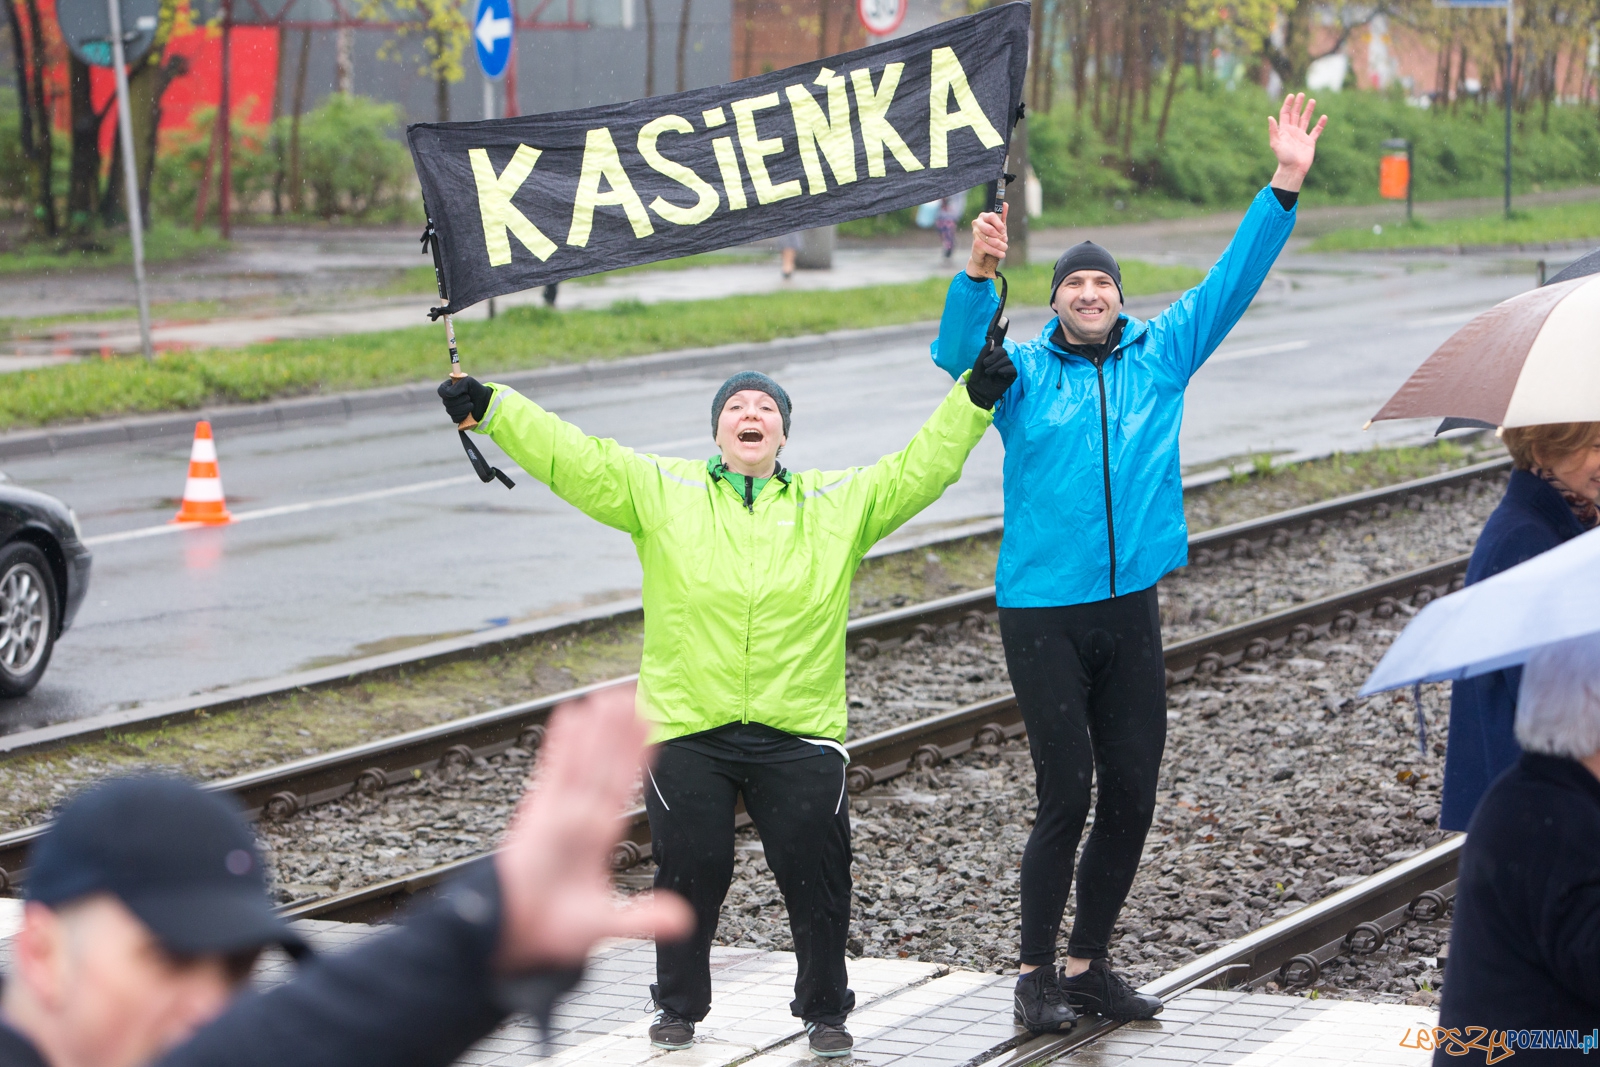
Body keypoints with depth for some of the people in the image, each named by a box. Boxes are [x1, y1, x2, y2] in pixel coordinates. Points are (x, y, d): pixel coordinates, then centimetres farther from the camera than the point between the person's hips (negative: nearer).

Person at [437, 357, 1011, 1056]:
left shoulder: (839, 502, 10)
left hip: (799, 732, 0)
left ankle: (824, 1010, 21)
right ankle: (679, 1008, 25)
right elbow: (571, 458, 1)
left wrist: (972, 398, -1)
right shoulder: (661, 491, 7)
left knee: (816, 877, 2)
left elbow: (918, 471, 9)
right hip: (687, 730, 0)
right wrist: (490, 407, -8)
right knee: (689, 874, 6)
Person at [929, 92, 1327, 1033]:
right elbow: (958, 353, -16)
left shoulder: (1160, 355, 10)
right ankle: (1037, 972, 7)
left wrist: (1286, 187, -1)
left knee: (1132, 797, 7)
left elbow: (1232, 282, 7)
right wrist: (981, 272, -34)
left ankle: (1090, 963, 21)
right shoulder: (1024, 371, 3)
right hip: (1043, 612, -4)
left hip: (1130, 609, 4)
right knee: (1067, 796, -6)